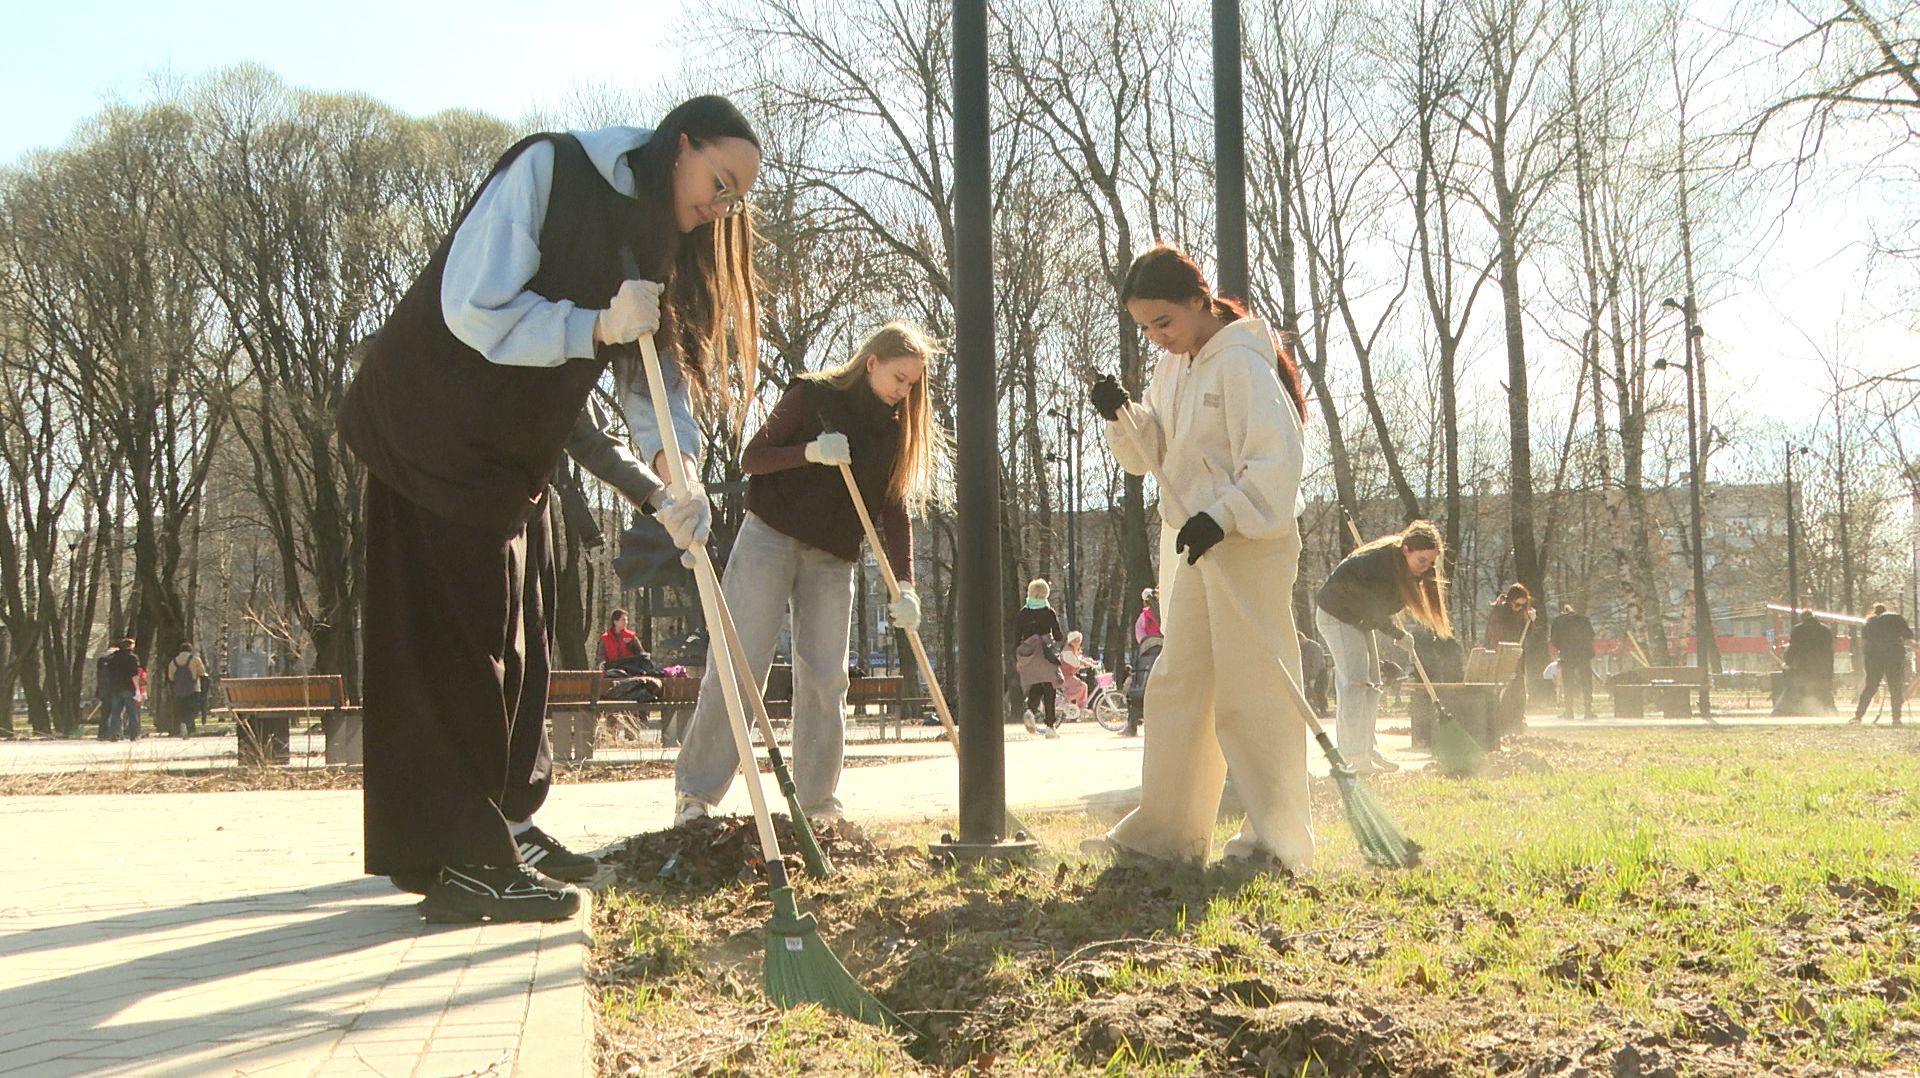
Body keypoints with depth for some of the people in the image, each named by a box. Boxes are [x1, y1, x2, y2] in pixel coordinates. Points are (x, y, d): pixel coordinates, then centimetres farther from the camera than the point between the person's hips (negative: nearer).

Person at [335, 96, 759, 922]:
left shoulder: (657, 244, 7)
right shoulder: (548, 170, -17)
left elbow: (655, 371, -2)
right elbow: (474, 309, -24)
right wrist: (597, 326, -25)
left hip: (510, 454, 9)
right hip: (432, 435, -9)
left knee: (517, 639, 13)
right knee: (455, 637, -9)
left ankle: (505, 823, 25)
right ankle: (464, 862, -6)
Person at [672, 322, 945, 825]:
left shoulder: (897, 431, 6)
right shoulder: (812, 396, -5)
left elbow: (895, 514, 1)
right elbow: (752, 458, -6)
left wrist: (904, 585, -11)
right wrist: (811, 453, -23)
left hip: (833, 560, 4)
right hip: (771, 539, -4)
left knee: (825, 679, -1)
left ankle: (820, 803, 5)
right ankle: (694, 793, -4)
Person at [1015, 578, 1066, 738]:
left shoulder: (1022, 614, 4)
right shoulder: (1049, 613, -3)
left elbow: (1016, 638, 4)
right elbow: (1057, 636, -4)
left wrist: (1016, 660, 9)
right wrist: (1065, 636, 19)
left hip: (1028, 656, 3)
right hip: (1046, 656, -3)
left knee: (1035, 688, 12)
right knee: (1049, 690, 3)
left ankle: (1030, 710, -18)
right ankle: (1050, 726, 0)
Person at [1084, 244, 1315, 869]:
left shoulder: (1242, 364, -15)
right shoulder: (1171, 368, 12)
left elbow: (1278, 457, -21)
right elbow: (1150, 454, 16)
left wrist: (1222, 517, -29)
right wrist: (1123, 416, -3)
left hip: (1250, 545, -9)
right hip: (1190, 546, 9)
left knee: (1251, 688, -7)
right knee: (1177, 683, 12)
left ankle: (1278, 836, 0)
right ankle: (1167, 829, 19)